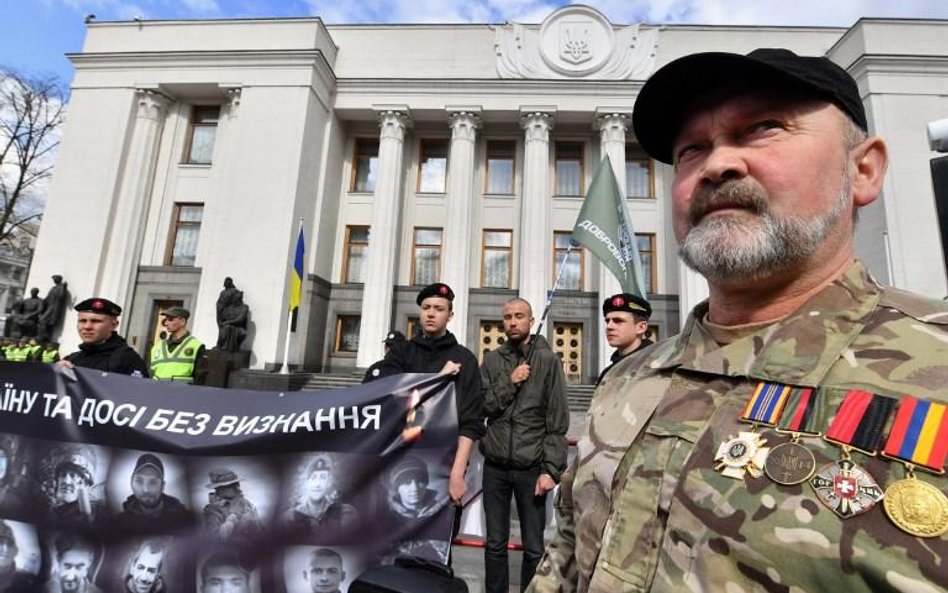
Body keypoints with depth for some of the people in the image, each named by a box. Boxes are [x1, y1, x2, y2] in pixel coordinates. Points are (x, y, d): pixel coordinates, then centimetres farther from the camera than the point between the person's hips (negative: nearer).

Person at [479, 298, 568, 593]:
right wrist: (509, 382, -13)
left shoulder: (548, 360, -4)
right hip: (495, 466, 3)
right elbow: (481, 406, -1)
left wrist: (551, 469, -11)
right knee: (495, 544, 15)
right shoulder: (492, 359, 5)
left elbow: (558, 421, -6)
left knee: (534, 548, 10)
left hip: (531, 468, -2)